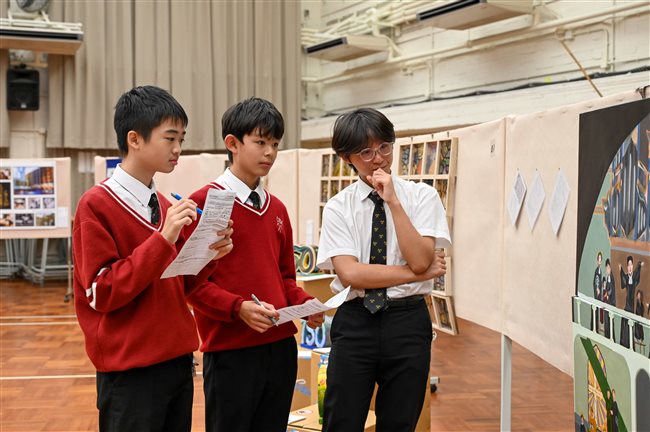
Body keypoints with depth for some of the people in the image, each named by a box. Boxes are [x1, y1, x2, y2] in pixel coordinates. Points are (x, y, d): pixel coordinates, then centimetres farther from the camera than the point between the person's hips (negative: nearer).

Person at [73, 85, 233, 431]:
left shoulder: (166, 207, 10)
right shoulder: (96, 205, -10)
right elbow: (102, 293, -16)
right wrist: (162, 238, -21)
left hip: (178, 361, 7)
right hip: (130, 372, -7)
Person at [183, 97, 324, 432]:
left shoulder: (277, 209, 12)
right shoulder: (203, 203, -8)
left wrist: (305, 304, -1)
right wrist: (239, 307, -23)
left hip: (281, 347, 6)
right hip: (230, 351, -6)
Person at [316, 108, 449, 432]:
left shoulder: (421, 196, 1)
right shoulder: (338, 207, 0)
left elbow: (419, 260, -12)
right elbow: (350, 274, -12)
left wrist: (393, 200, -14)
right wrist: (420, 273, -11)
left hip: (407, 322, 1)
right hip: (355, 322, -1)